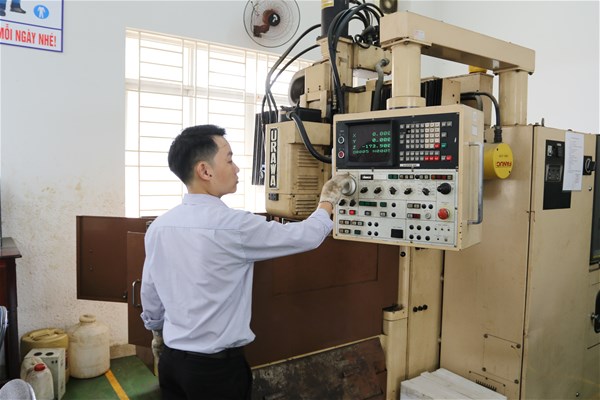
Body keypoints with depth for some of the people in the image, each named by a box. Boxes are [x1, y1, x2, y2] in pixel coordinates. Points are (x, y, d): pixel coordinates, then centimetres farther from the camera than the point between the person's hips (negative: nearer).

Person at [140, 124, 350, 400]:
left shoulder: (158, 227, -4)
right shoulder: (234, 225, -22)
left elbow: (149, 293, 7)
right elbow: (307, 236, -12)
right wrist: (327, 202, 6)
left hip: (171, 358, 6)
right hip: (217, 366, -5)